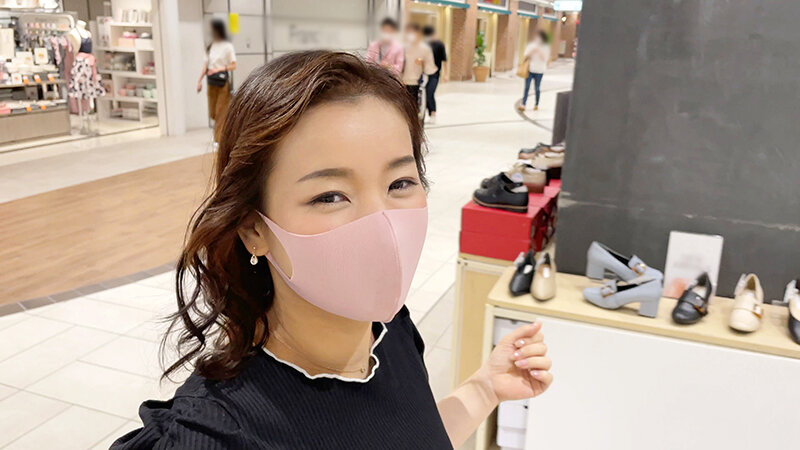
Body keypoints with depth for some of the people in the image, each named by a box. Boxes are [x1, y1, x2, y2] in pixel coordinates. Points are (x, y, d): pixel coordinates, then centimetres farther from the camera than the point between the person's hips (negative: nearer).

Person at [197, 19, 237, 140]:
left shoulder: (227, 46, -6)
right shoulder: (211, 46, 10)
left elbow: (233, 66, -8)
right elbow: (206, 64, 10)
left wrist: (219, 69, -21)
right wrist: (200, 80, 6)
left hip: (223, 81, -6)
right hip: (212, 82, 6)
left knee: (221, 111, -3)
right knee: (213, 113, 8)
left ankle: (219, 138, 5)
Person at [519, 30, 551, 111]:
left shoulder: (545, 47, 2)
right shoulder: (531, 45, 6)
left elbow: (545, 59, -6)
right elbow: (526, 56, 3)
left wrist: (539, 51, -16)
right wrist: (532, 51, -13)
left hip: (539, 71, -1)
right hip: (529, 69, 1)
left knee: (537, 88, 3)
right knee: (527, 87, -5)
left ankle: (536, 104, 16)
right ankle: (523, 104, -8)